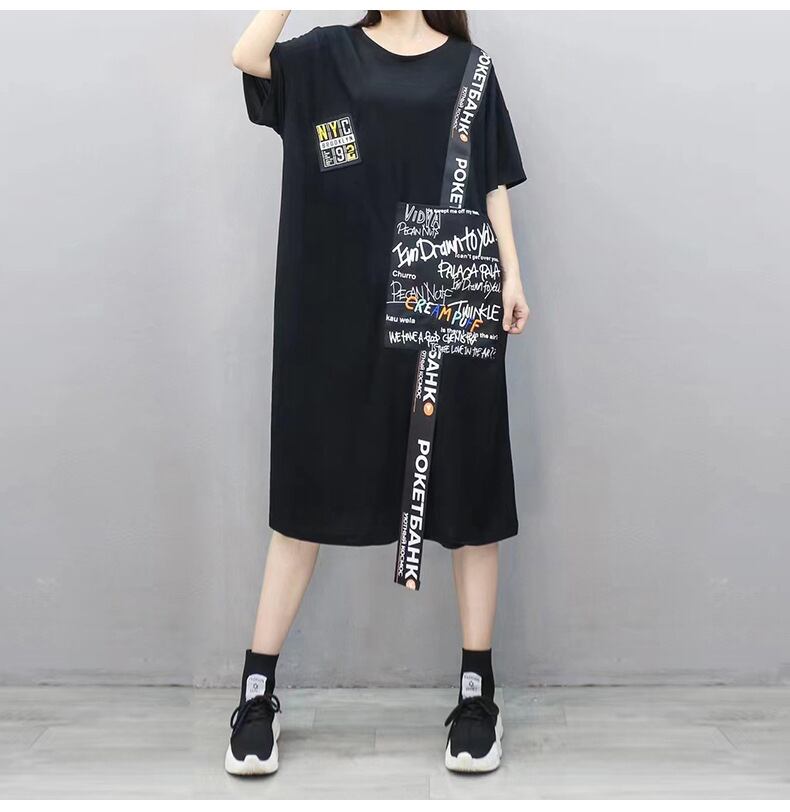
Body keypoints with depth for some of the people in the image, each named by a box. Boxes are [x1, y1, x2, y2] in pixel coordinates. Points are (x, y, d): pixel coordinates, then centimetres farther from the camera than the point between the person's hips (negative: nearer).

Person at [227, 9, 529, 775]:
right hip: (341, 306, 0)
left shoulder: (468, 66, 12)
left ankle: (476, 692, 17)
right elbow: (247, 56, -7)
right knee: (307, 492, 3)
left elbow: (493, 181, 10)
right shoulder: (329, 54, 11)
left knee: (467, 494, 4)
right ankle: (256, 692, 14)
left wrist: (511, 274, 0)